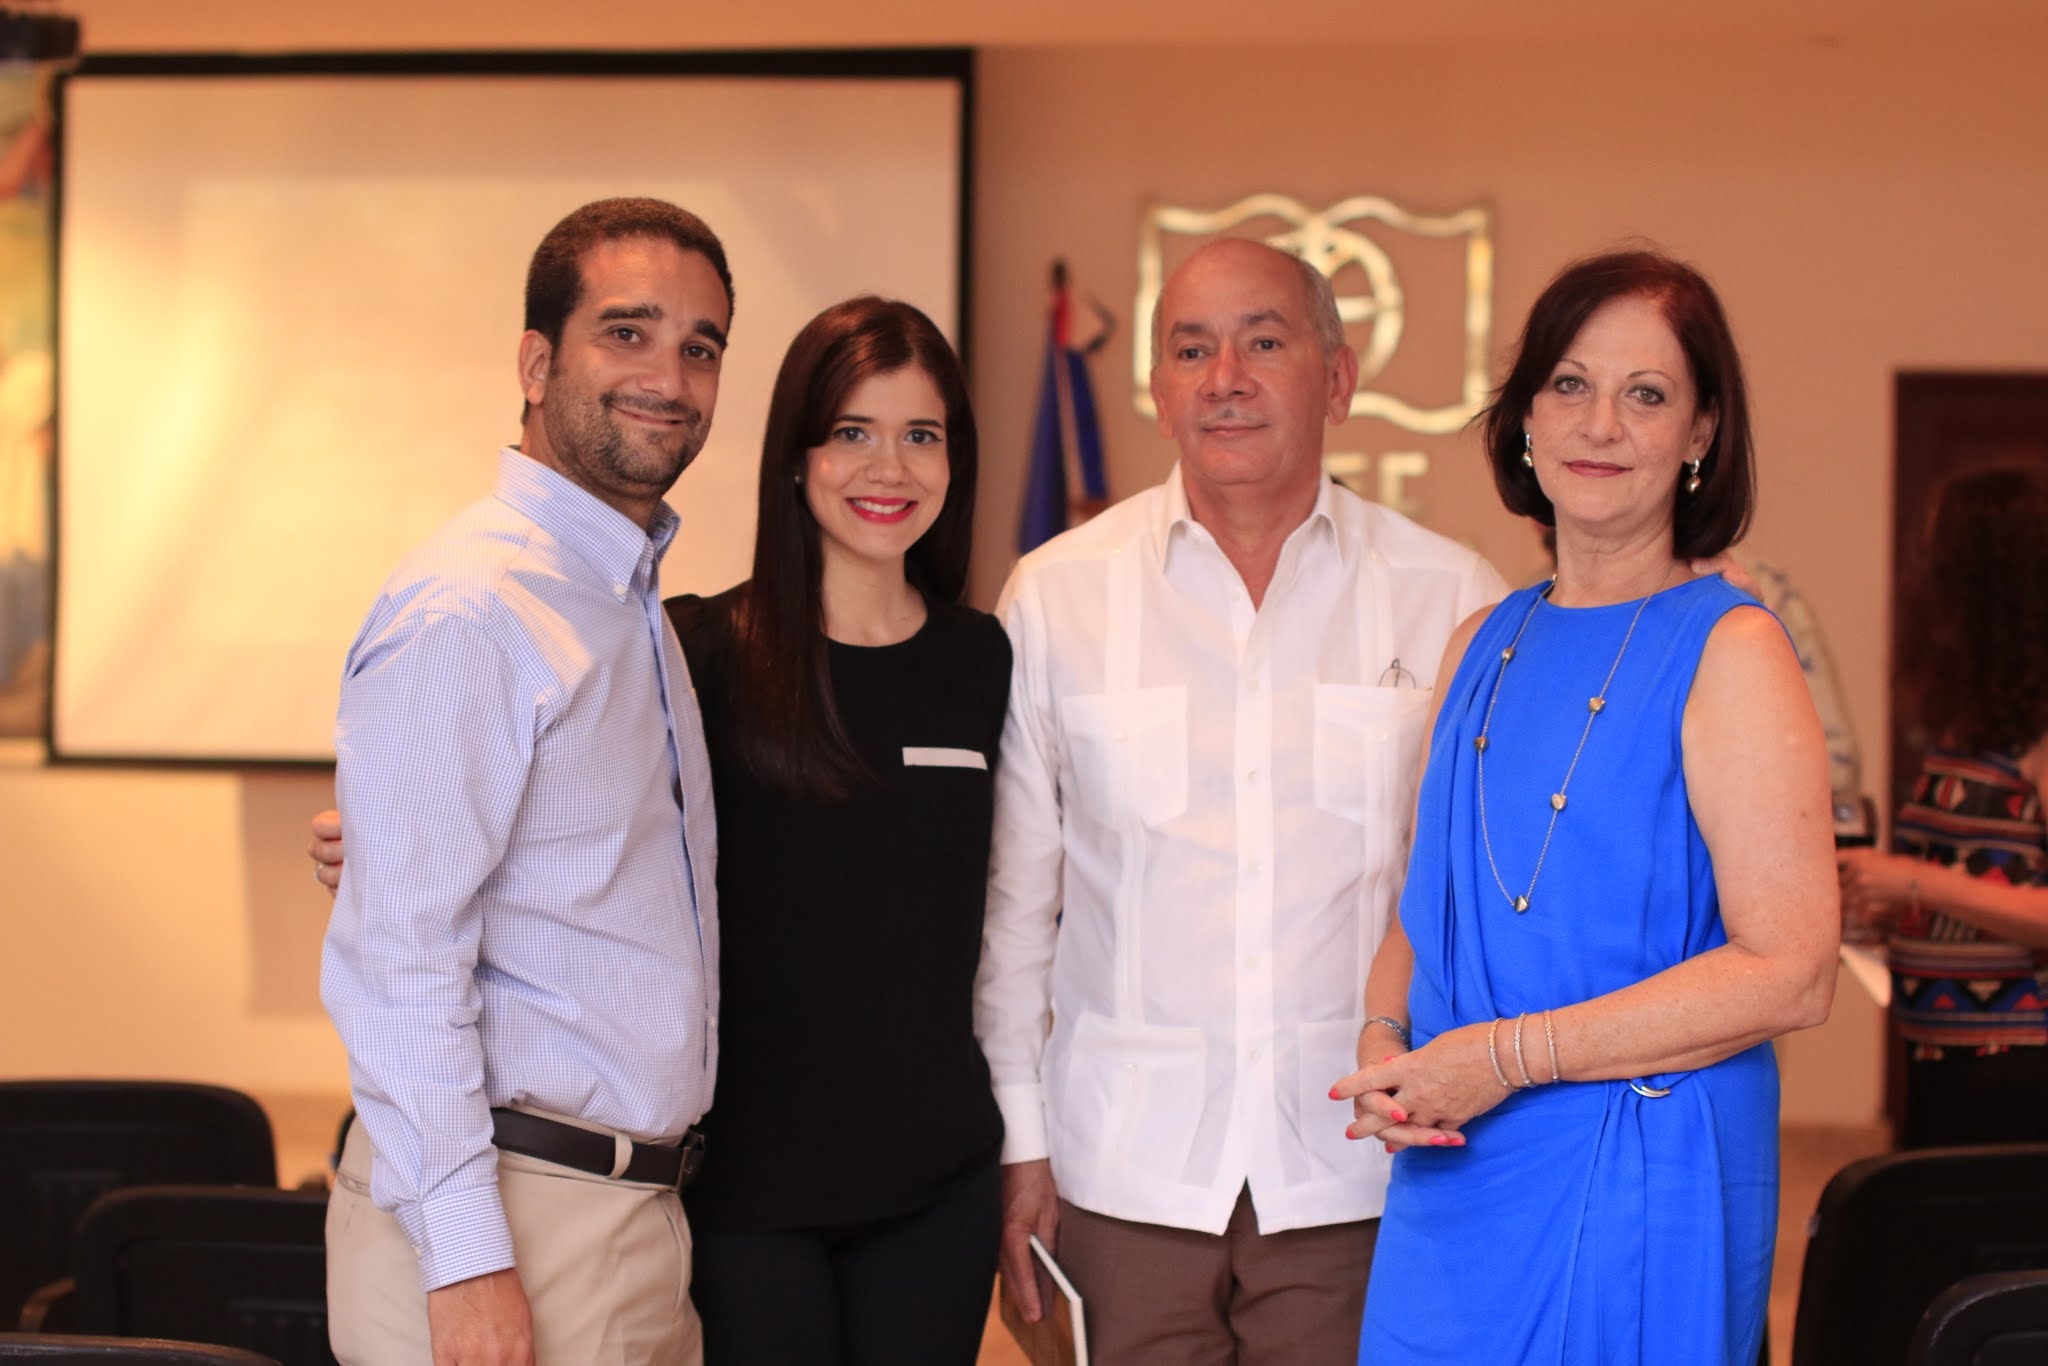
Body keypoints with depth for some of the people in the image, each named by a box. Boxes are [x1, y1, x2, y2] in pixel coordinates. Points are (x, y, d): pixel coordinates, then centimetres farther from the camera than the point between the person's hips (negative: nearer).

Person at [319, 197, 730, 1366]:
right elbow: (400, 964, -19)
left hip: (632, 1216, 8)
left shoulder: (636, 609, 14)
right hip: (503, 1225, -8)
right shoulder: (466, 613, -14)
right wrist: (465, 1264, -22)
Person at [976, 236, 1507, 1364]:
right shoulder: (1057, 596, 2)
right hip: (1127, 1164, 0)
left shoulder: (1452, 602, 1)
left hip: (1358, 1173, 0)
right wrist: (1019, 1136, 5)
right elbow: (1011, 896, 6)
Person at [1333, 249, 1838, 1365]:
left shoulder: (1729, 651, -8)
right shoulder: (1483, 646, 11)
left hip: (1639, 1188, -5)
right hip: (1451, 1182, 5)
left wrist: (1507, 1054, -17)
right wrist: (1383, 1047, -4)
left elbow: (1791, 972, -15)